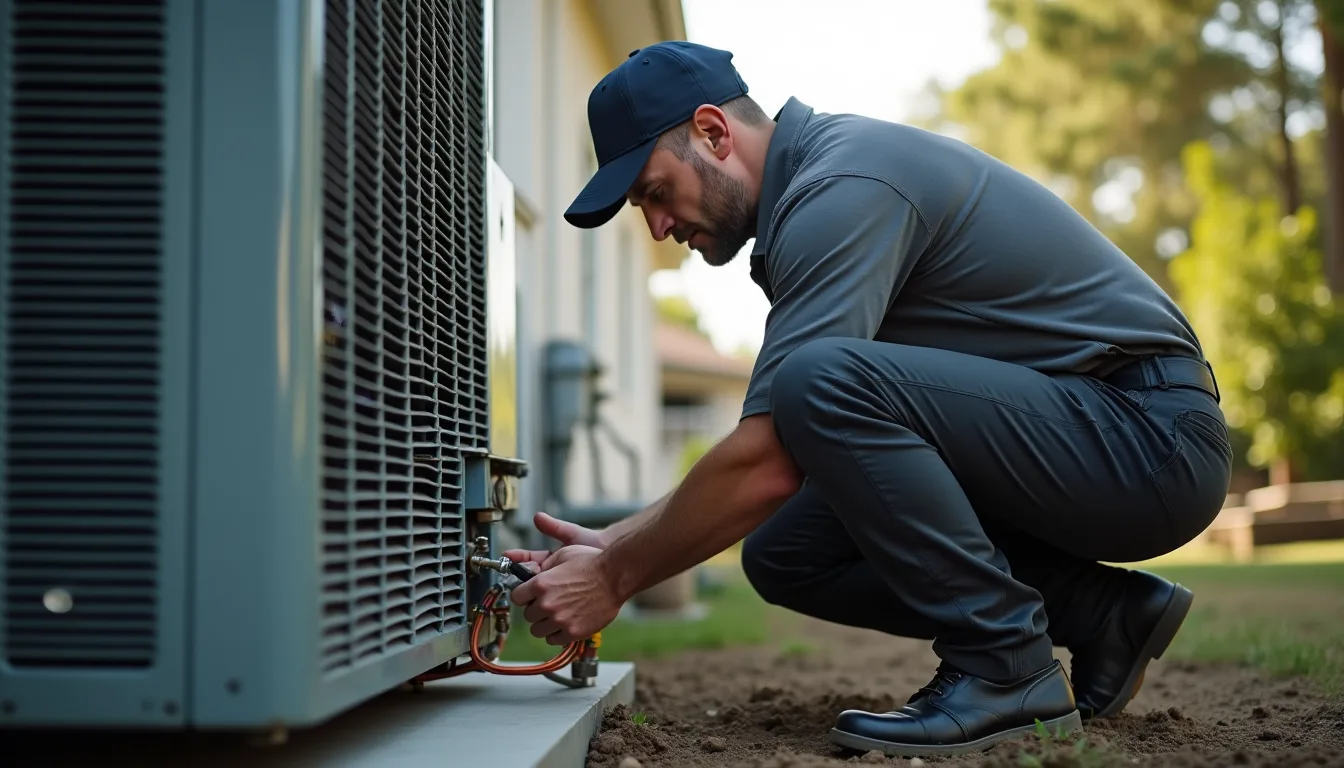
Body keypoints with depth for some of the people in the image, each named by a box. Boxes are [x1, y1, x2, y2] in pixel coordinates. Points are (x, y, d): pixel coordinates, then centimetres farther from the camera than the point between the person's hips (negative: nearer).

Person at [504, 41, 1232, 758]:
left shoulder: (842, 189, -19)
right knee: (786, 550, 3)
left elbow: (767, 463, -25)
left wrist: (616, 579, -11)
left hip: (1149, 432, -10)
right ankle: (1099, 613, 5)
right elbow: (782, 456, 16)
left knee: (824, 381, -29)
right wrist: (615, 543, 11)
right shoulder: (817, 177, 13)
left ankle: (1005, 668, -15)